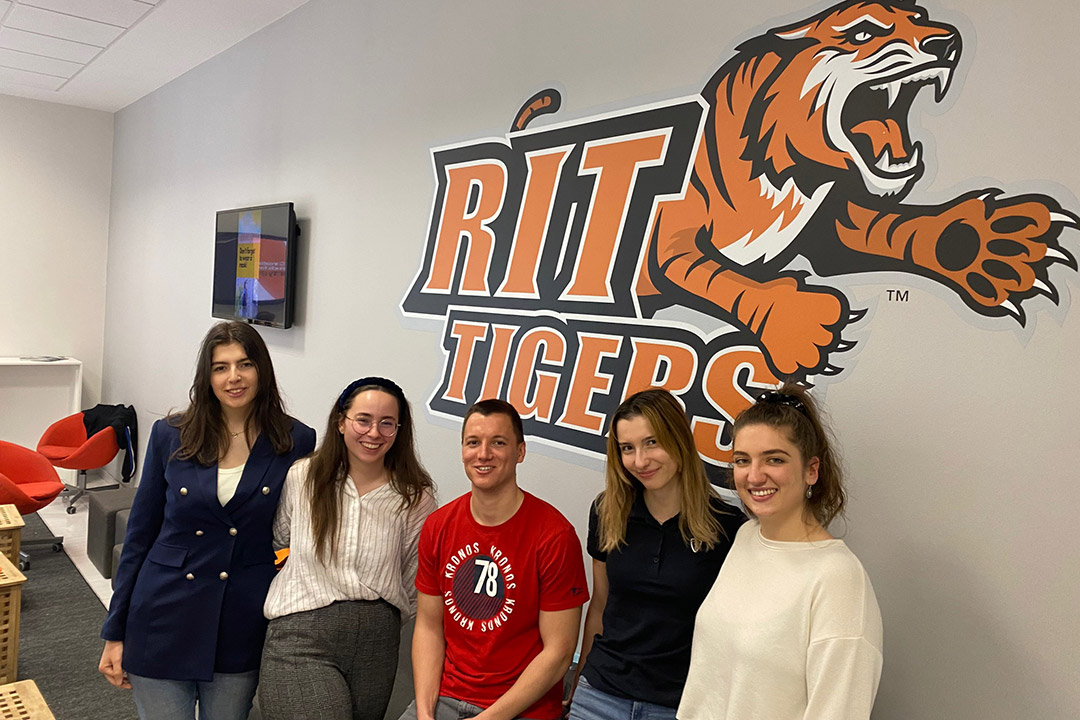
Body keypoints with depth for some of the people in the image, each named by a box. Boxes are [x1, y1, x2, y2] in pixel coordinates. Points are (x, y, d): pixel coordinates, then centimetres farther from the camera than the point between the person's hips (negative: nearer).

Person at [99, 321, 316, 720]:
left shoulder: (296, 442, -6)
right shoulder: (170, 436, -3)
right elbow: (139, 535, 3)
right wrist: (114, 634, 4)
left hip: (242, 629, 0)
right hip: (163, 623, 1)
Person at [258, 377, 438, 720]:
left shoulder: (415, 498, -3)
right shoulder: (302, 477, -1)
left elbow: (414, 580, 6)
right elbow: (278, 543, 14)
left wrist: (378, 621, 9)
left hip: (376, 640, 1)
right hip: (301, 633, -1)